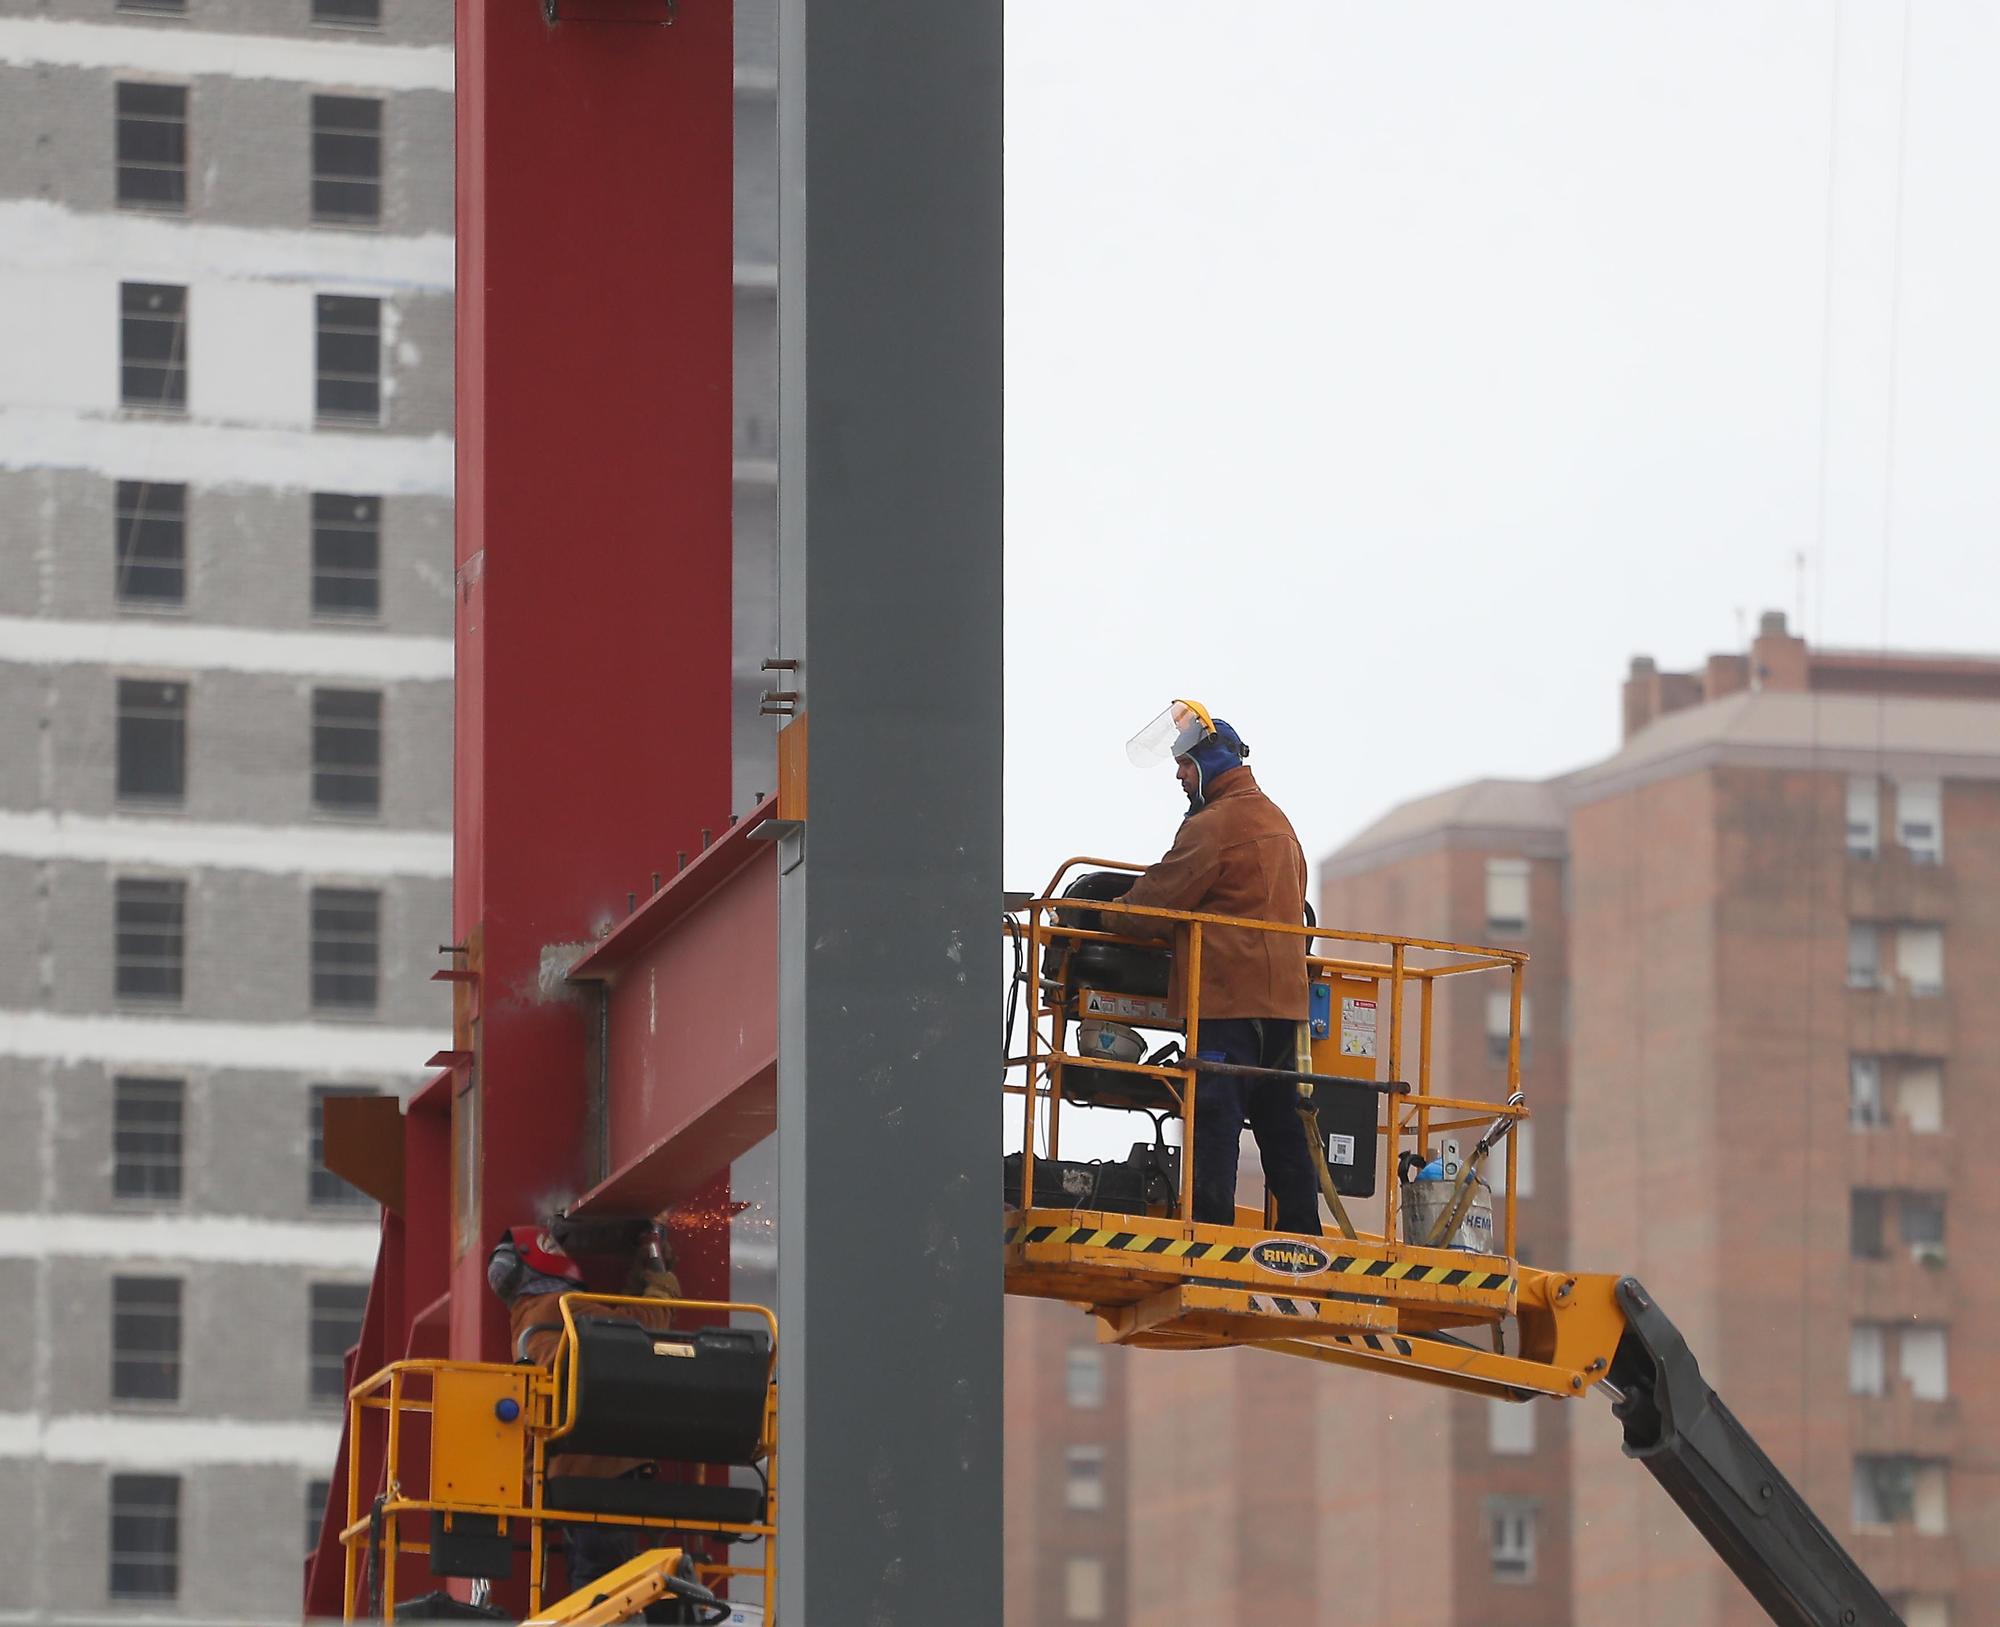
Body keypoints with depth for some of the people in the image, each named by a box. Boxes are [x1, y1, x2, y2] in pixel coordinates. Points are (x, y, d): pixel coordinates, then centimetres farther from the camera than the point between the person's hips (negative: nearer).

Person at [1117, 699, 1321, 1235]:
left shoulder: (1214, 825, -8)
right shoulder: (1277, 823, 21)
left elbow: (1158, 902, -7)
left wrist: (1106, 922, 10)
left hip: (1228, 997, -9)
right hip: (1283, 998, 9)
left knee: (1213, 1115, -11)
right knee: (1280, 1121, 10)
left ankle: (1209, 1226, -16)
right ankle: (1301, 1231, 9)